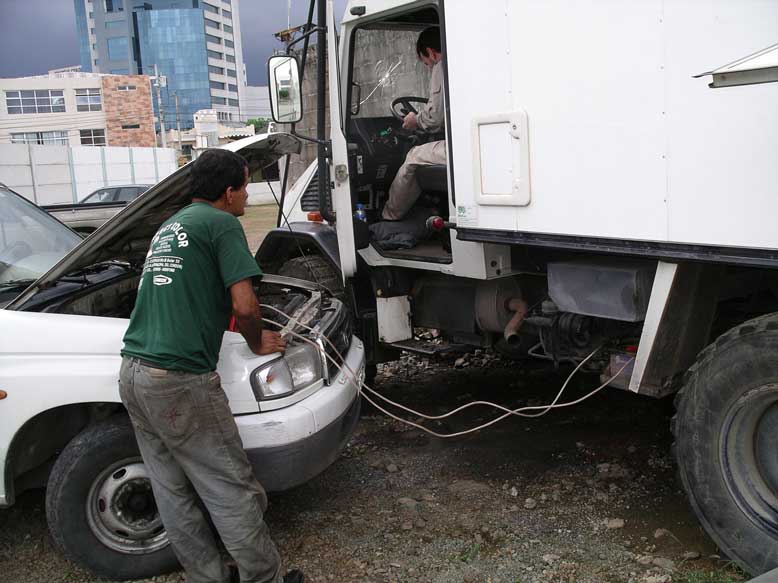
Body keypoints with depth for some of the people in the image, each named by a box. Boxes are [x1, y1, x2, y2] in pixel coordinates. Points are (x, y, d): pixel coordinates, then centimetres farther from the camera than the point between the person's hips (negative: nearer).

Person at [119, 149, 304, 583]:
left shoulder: (170, 226, 21)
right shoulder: (222, 224, -5)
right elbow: (244, 305, -14)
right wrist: (258, 343, 6)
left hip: (134, 372, 9)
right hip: (179, 381, -9)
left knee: (174, 493, 15)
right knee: (232, 490, 2)